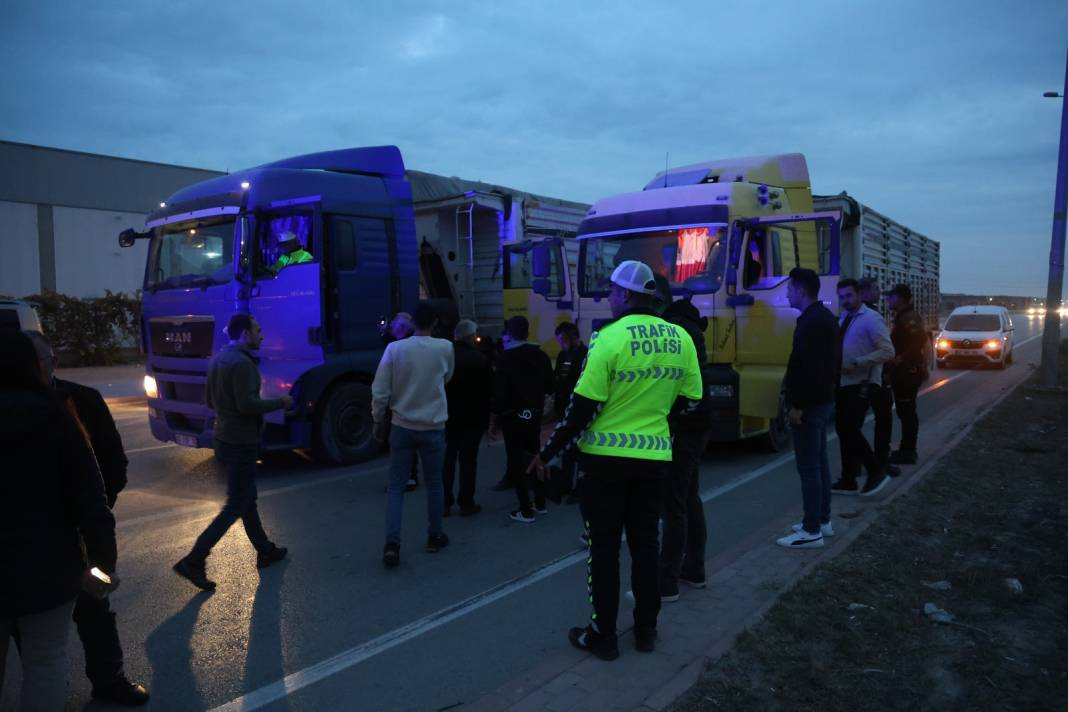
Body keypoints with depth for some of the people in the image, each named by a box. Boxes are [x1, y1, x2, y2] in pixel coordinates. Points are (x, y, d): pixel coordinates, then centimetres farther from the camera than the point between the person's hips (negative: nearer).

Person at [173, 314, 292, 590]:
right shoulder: (242, 363, -21)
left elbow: (210, 400, 16)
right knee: (235, 506, -3)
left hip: (224, 439, 10)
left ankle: (265, 551, 30)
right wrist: (280, 402, -14)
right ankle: (193, 561, -3)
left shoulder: (219, 358, 9)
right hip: (241, 443, -10)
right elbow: (247, 404, -26)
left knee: (247, 498, 18)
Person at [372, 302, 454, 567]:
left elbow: (380, 391, -6)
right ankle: (435, 537, 26)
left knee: (396, 486, 7)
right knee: (434, 484, 15)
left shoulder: (395, 348, -9)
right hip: (433, 427, 0)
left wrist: (378, 421, 7)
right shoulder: (445, 348, -8)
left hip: (401, 426, 0)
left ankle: (392, 543, -2)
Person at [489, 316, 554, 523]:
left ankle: (525, 511, 1)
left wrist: (493, 421, -9)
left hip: (513, 416, -5)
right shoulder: (541, 356, 3)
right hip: (534, 415, 5)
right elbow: (549, 387, 7)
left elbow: (499, 392, -15)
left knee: (516, 461, 1)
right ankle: (540, 503, 24)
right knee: (534, 456, 19)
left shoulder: (506, 357, -11)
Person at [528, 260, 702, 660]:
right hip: (654, 458, 5)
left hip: (607, 458, -5)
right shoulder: (680, 339, 0)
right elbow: (690, 400, 8)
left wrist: (547, 453, -6)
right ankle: (646, 630, 26)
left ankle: (604, 636, 17)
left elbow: (584, 405, -16)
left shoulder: (610, 337, -17)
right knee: (645, 543, 17)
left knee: (604, 546, 8)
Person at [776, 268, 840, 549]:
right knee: (819, 463, 16)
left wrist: (798, 405, -22)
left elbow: (808, 367, -25)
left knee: (808, 467, -6)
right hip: (823, 400, 11)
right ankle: (823, 520, 26)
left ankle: (812, 531, 0)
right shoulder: (825, 316, 15)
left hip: (810, 404, -11)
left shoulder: (811, 322, -18)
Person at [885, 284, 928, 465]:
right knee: (906, 411, 15)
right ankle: (907, 449, 23)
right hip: (905, 371, 10)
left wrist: (901, 358, -22)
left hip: (908, 371, -10)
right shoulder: (903, 317, 16)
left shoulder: (909, 318, -16)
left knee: (906, 411, -6)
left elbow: (919, 340, -26)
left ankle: (907, 452, -1)